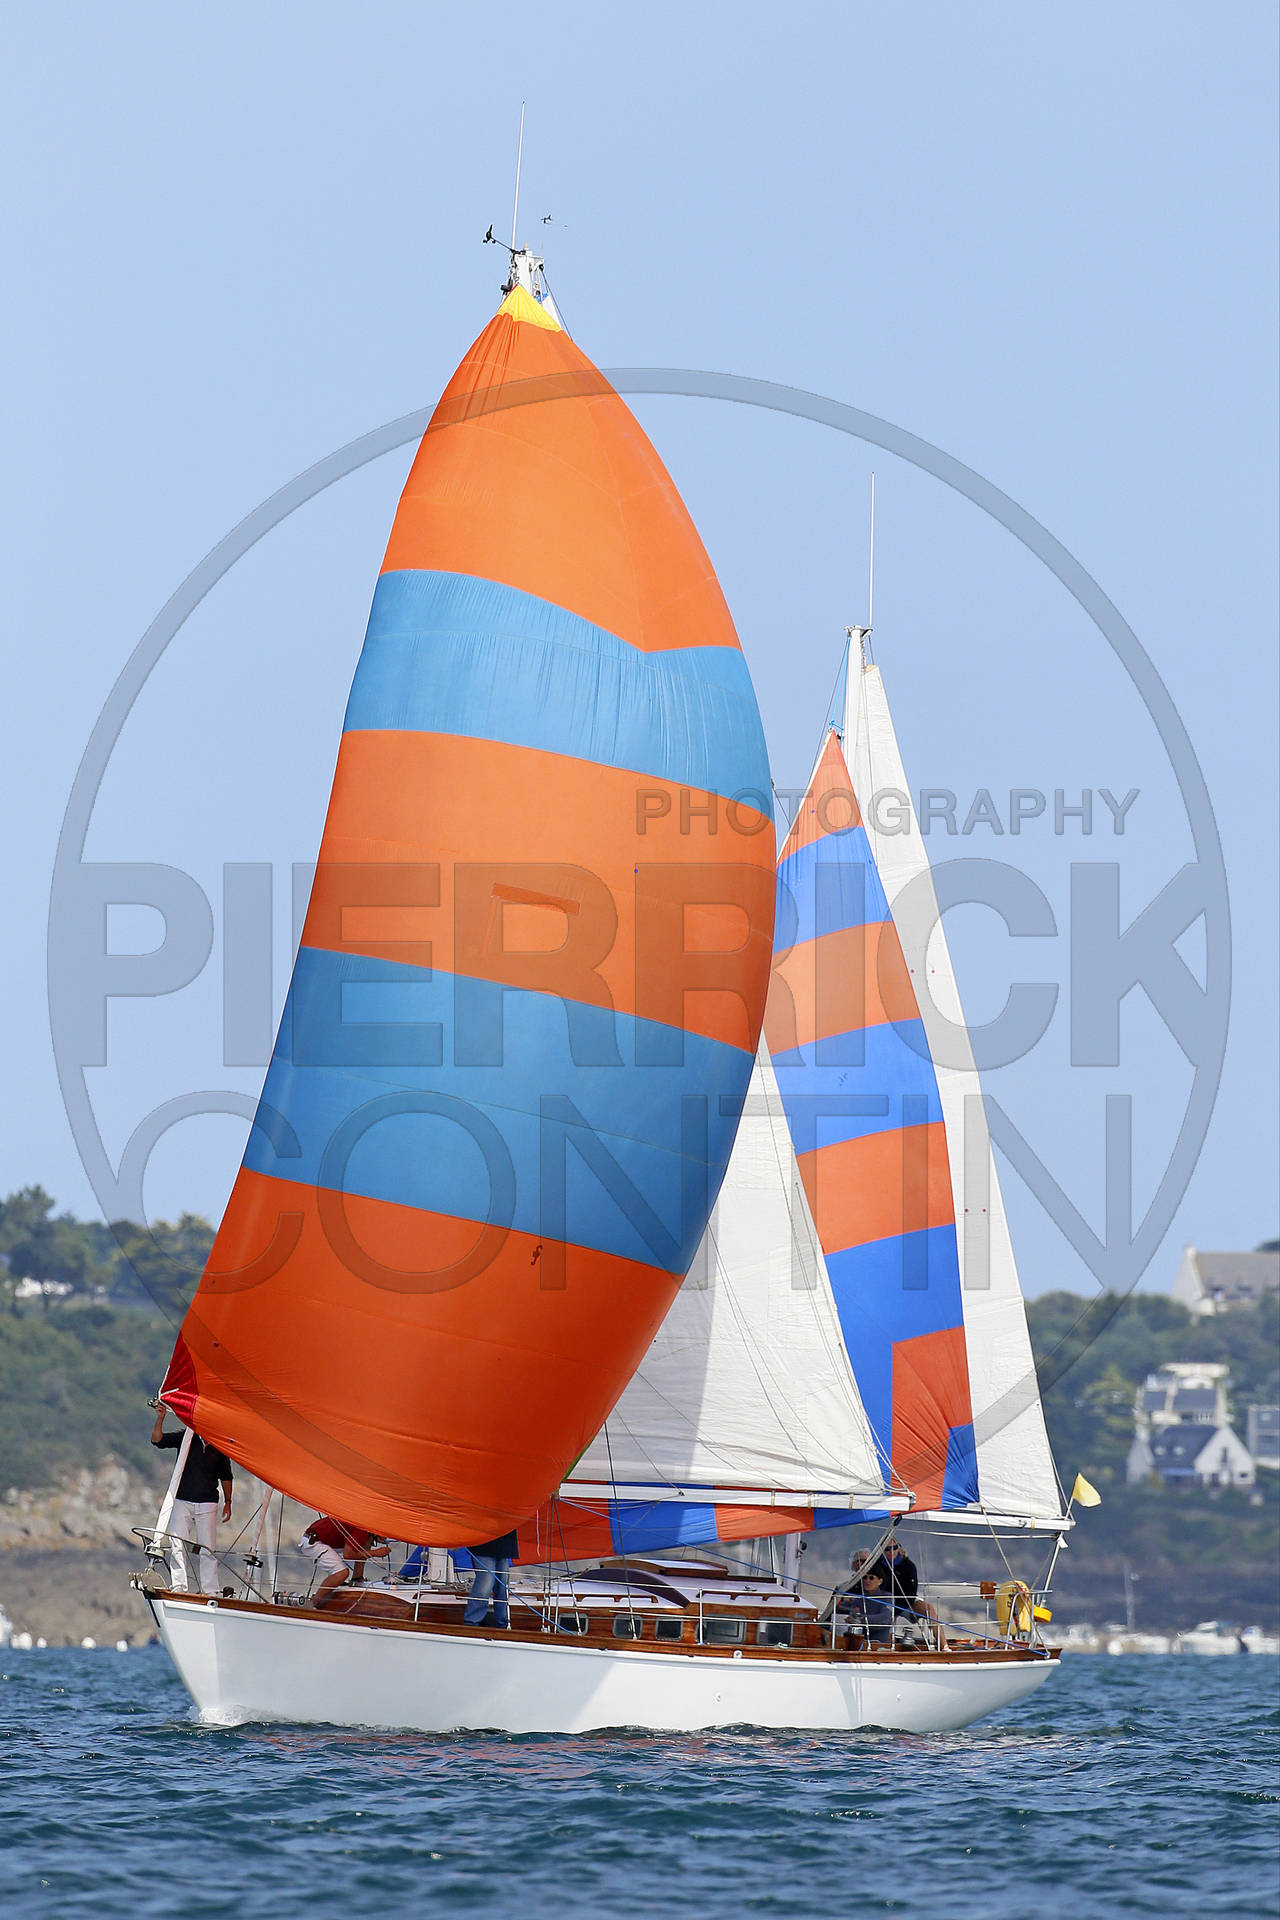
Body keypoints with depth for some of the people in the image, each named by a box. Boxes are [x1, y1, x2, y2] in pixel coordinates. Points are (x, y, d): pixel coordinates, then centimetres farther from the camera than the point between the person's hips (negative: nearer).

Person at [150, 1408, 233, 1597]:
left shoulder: (221, 1445, 5)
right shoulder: (186, 1436, 2)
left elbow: (225, 1475, 15)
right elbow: (158, 1440, -5)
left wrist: (227, 1501, 11)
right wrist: (160, 1419, -20)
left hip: (207, 1504, 0)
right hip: (182, 1501, 0)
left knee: (208, 1549, -2)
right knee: (177, 1546, -5)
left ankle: (210, 1591, 0)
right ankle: (178, 1587, -2)